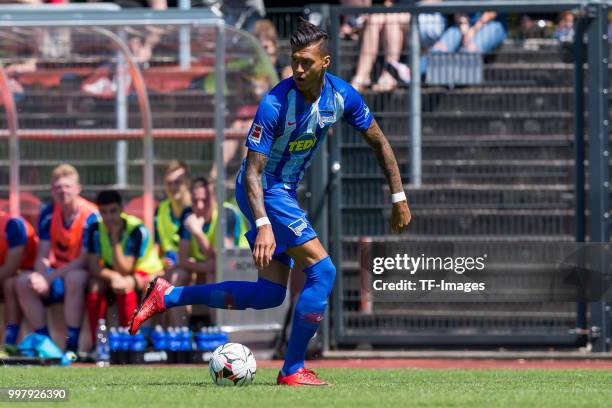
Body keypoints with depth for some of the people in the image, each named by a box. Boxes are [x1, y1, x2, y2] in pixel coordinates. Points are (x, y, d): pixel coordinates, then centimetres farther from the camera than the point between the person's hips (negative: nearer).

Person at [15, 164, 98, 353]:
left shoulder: (90, 215, -18)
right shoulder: (48, 214, -2)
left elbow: (85, 261, -21)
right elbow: (42, 256, -2)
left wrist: (50, 278, -27)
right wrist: (42, 277, -25)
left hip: (83, 273, -5)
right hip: (57, 270, 6)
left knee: (73, 279, -39)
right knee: (23, 282, -18)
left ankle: (72, 345, -33)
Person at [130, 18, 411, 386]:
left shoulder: (343, 96, -8)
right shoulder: (275, 104, -26)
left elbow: (378, 141, 8)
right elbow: (253, 170, -26)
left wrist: (399, 197, 7)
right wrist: (263, 226, -37)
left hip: (285, 191, 8)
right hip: (264, 191, -8)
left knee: (269, 295, 8)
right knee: (323, 271, -15)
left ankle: (167, 297, 14)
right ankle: (293, 370, -6)